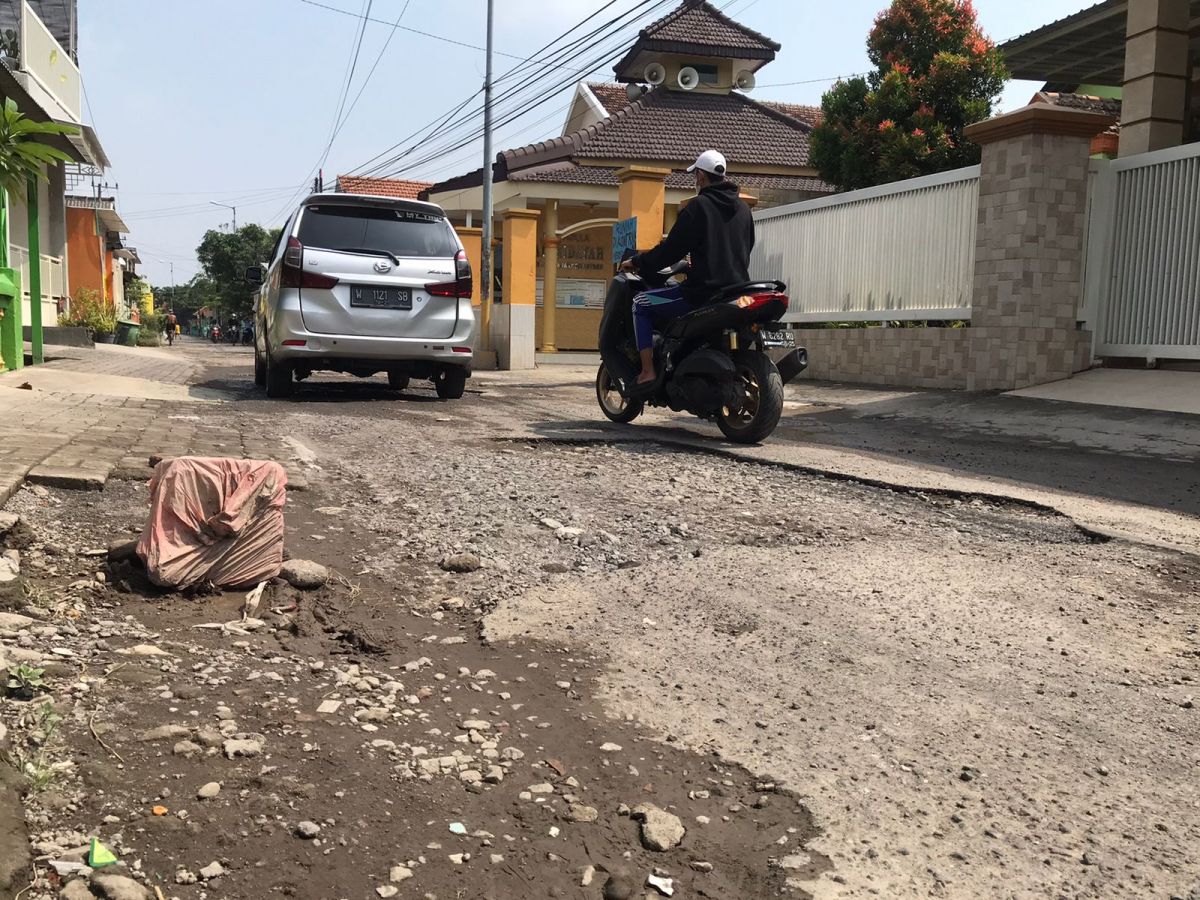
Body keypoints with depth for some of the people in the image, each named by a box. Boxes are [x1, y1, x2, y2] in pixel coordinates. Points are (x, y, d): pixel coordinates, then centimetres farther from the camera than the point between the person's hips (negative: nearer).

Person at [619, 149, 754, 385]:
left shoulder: (698, 206, -8)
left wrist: (637, 262, 5)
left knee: (641, 303, 8)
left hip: (703, 291, -7)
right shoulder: (743, 209, 12)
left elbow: (671, 251, -10)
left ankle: (648, 371, -2)